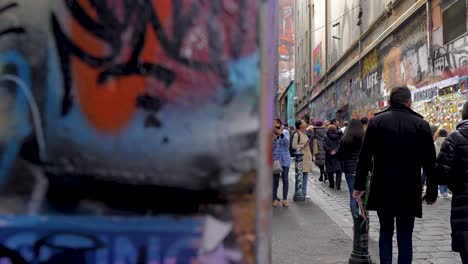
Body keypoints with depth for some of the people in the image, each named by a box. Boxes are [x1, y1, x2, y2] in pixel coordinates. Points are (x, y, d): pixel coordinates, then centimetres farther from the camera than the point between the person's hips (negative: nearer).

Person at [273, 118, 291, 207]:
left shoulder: (285, 132, 3)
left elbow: (287, 142, -12)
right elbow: (271, 147, -2)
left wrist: (281, 134, -24)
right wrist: (274, 139, -18)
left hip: (285, 160, 1)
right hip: (275, 159, 0)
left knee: (285, 179, 2)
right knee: (275, 180, 0)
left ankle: (285, 199, 8)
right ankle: (275, 199, 7)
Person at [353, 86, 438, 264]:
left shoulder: (376, 121, -2)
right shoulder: (421, 124, -3)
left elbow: (364, 157, -4)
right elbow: (430, 162, -1)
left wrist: (359, 186, 2)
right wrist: (432, 192, 8)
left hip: (382, 190, 1)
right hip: (409, 192, -1)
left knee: (386, 231, 16)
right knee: (405, 236, 7)